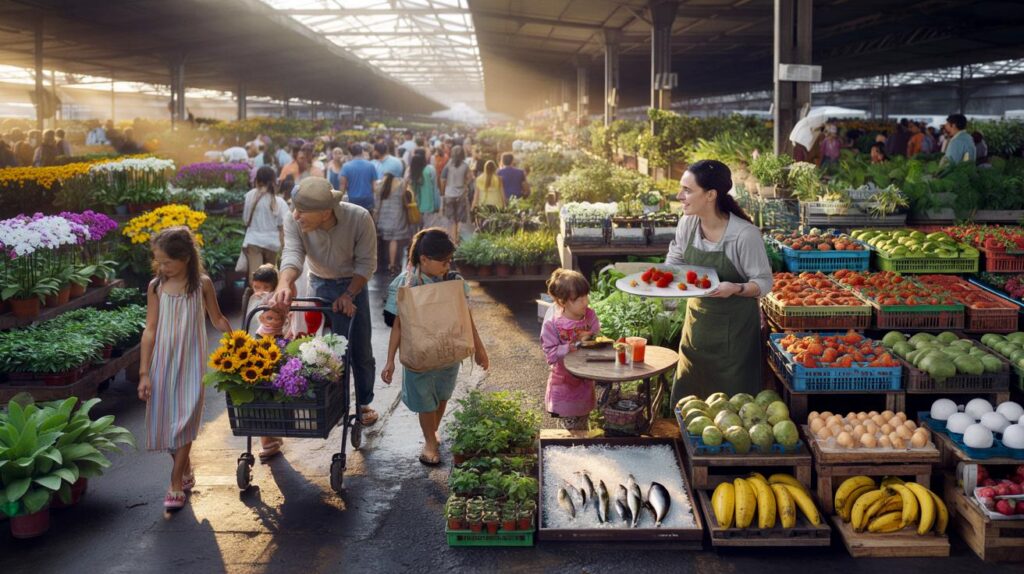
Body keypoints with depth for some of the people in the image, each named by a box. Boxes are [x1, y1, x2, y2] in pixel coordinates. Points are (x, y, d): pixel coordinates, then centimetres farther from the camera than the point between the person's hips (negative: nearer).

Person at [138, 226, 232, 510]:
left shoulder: (202, 284, -5)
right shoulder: (156, 286, -1)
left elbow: (217, 319, 9)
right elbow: (150, 330, 0)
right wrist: (144, 373, -2)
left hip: (191, 362, -2)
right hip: (162, 362, 2)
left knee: (184, 421, -6)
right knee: (163, 420, 6)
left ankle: (176, 485, 2)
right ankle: (186, 472, 27)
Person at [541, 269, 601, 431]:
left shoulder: (590, 315, -11)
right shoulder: (552, 323, -23)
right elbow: (551, 354, -23)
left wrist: (592, 340, -25)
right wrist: (575, 345, -30)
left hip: (585, 380, 4)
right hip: (565, 383, -4)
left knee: (583, 426, 22)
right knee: (569, 429, 10)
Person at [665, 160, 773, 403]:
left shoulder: (745, 234, -23)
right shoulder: (687, 223, -7)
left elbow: (764, 282, -15)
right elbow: (674, 263, 8)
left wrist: (735, 289, -33)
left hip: (734, 327, -5)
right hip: (697, 318, 6)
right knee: (688, 401, 16)